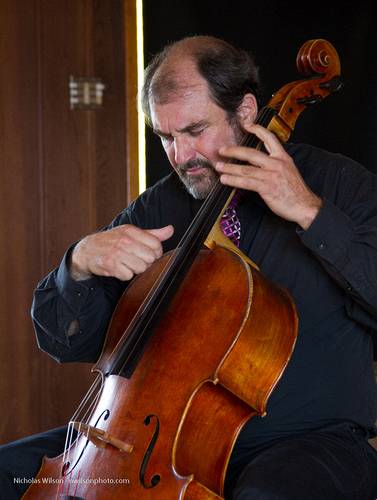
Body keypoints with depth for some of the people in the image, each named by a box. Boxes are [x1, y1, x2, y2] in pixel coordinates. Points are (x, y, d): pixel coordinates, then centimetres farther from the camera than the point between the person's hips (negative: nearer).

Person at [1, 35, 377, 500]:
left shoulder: (337, 184, -4)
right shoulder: (156, 209, 8)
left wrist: (310, 211, -23)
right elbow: (65, 341, 9)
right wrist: (80, 263, -12)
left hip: (312, 438, -5)